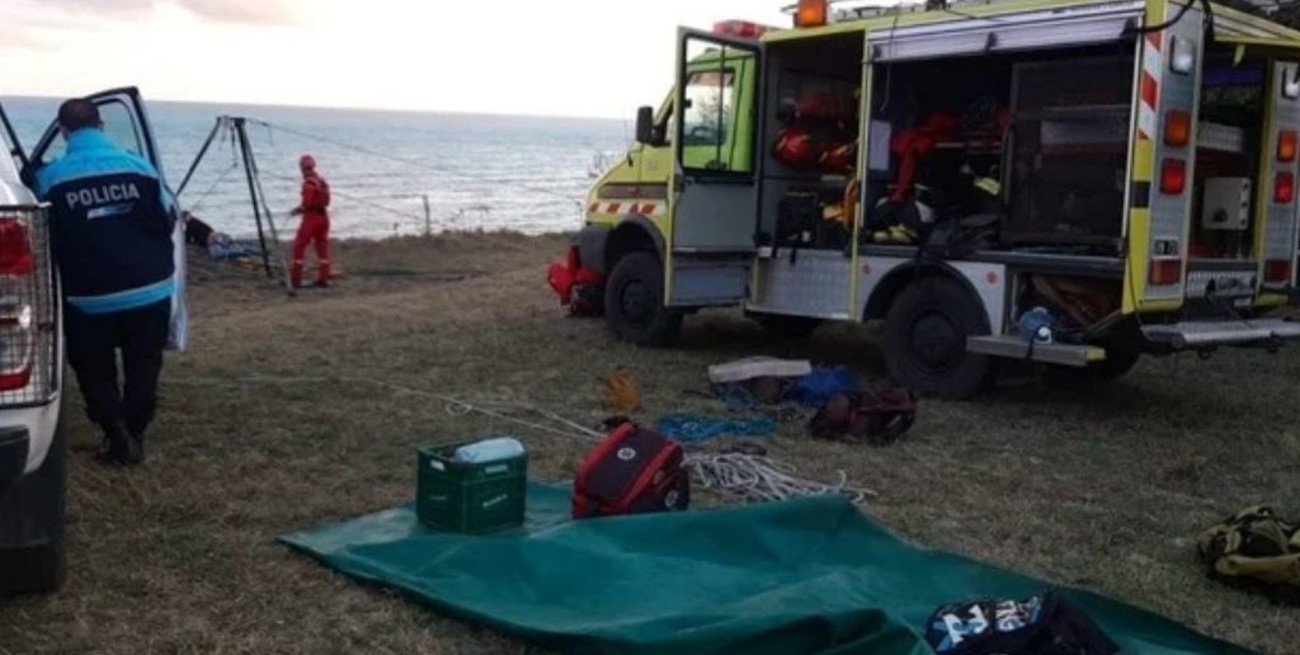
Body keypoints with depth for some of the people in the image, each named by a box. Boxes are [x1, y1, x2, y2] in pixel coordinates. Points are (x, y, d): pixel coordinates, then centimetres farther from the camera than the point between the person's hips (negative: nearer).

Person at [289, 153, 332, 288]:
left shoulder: (308, 182, -14)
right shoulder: (322, 181, 10)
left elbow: (307, 203, -18)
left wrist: (297, 210, 1)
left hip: (311, 217, -8)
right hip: (323, 216, 8)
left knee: (299, 246, 0)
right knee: (322, 247, 11)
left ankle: (296, 278, -1)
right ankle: (323, 278, 13)